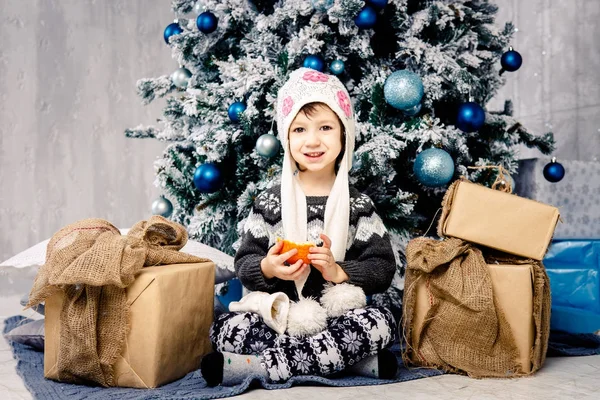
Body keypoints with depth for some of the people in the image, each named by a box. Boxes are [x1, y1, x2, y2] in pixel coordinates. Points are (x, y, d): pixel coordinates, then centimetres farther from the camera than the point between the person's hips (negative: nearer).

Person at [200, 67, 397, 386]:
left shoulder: (358, 205, 2)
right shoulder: (270, 202, 4)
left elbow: (382, 268, -2)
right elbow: (244, 263, 3)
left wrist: (339, 272, -19)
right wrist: (266, 268, -19)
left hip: (338, 318, 0)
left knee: (381, 322, -30)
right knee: (225, 329, -25)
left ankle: (259, 366, -29)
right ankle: (353, 358, -25)